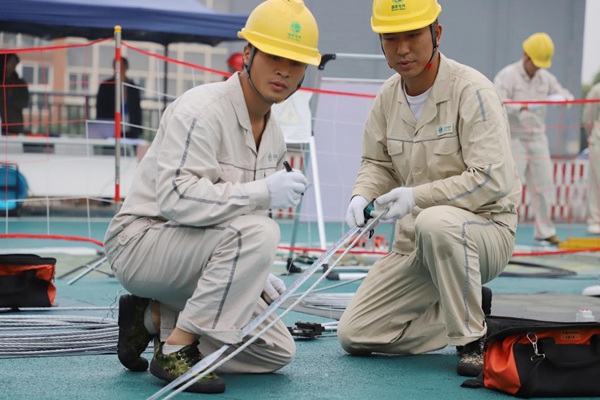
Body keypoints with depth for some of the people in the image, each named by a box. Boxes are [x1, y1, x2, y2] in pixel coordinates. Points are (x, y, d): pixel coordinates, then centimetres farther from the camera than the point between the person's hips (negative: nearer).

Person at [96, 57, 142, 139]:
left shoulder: (133, 87, 10)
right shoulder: (105, 86, 5)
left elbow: (137, 110, 12)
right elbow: (100, 110, 5)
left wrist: (138, 130, 7)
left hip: (130, 132, 2)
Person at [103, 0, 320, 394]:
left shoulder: (274, 135, 8)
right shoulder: (201, 110, -20)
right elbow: (176, 198, -31)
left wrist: (256, 273, 3)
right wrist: (262, 192, -33)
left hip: (196, 255, 9)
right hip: (142, 240, -9)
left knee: (277, 352, 0)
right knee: (256, 231, -33)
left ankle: (154, 318, 10)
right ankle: (175, 350, -23)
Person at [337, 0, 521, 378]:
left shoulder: (472, 89, -17)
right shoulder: (388, 96, 3)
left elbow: (493, 180, -23)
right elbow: (378, 163, 15)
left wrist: (417, 196, -26)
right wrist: (362, 195, -8)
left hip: (486, 229, -6)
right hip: (415, 241, 7)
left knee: (435, 222, -42)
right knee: (355, 335, -1)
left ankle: (474, 338, -20)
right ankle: (471, 312, 13)